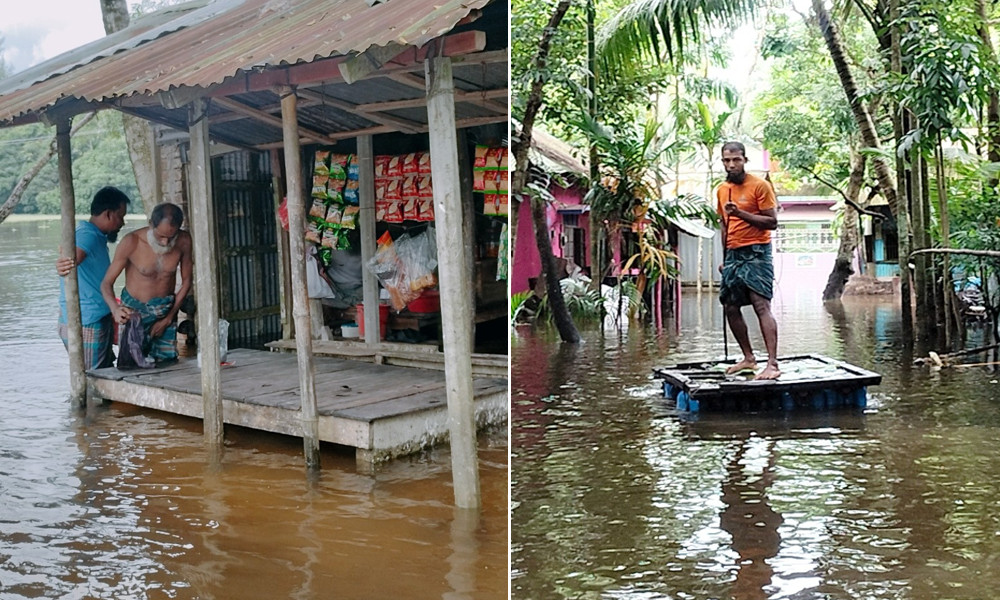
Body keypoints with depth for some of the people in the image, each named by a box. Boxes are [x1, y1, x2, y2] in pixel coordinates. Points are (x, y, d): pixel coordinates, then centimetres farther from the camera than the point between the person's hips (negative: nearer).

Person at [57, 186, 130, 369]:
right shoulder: (87, 235, -16)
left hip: (97, 321, 10)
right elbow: (75, 255, -40)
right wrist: (64, 266, -62)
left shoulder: (97, 237, 17)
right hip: (86, 325, -10)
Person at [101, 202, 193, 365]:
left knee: (168, 363, 3)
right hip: (135, 311, -3)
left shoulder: (183, 241, -12)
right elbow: (106, 283, -17)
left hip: (166, 311, 3)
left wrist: (168, 319, -4)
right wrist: (115, 309, -38)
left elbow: (186, 281, 0)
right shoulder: (132, 242, -20)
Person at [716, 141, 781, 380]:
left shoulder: (760, 186, -6)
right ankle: (748, 358, 22)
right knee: (730, 307, 8)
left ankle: (772, 364, -22)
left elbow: (772, 222, -11)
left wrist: (740, 213, -21)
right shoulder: (722, 190, 14)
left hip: (756, 253, -7)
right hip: (733, 255, 7)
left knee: (761, 305, -17)